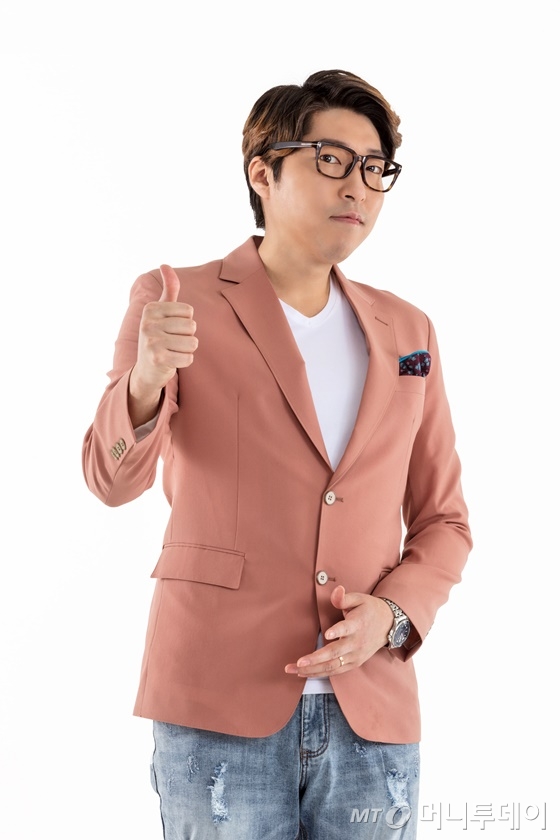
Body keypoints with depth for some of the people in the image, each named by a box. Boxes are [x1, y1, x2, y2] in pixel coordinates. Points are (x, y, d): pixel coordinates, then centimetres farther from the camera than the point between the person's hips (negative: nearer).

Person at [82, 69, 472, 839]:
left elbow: (441, 519, 13)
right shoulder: (176, 304, -1)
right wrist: (146, 379, -33)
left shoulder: (406, 333, 10)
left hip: (372, 716, 4)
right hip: (220, 703, -3)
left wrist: (393, 615, -6)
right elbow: (113, 478, -12)